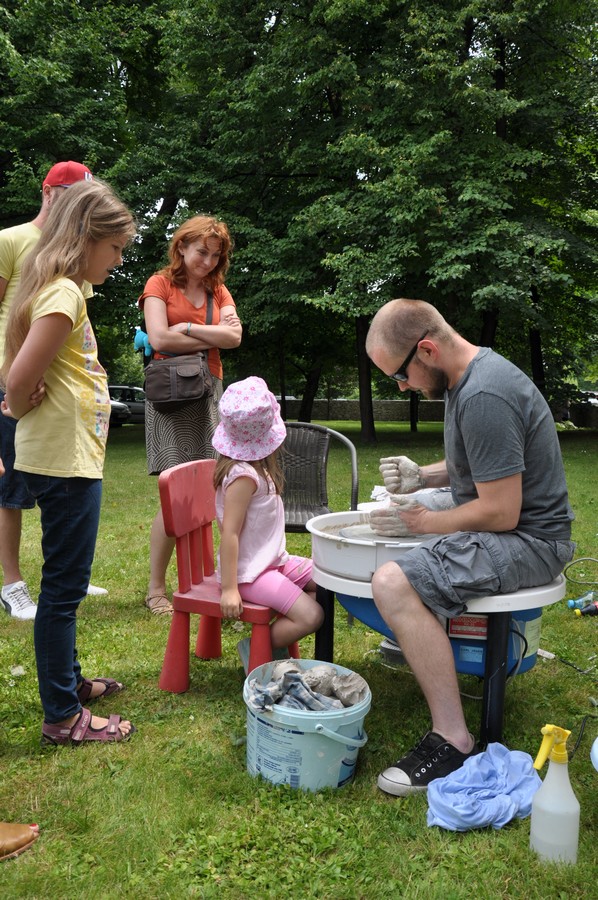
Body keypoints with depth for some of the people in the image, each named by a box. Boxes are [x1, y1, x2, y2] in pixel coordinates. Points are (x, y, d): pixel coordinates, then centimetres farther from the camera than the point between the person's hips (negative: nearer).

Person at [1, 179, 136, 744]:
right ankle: (62, 717, 15)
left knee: (65, 582, 20)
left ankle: (67, 680, 37)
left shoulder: (58, 290, 13)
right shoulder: (64, 294, -17)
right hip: (65, 459, -10)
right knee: (64, 586, 1)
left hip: (70, 456, 10)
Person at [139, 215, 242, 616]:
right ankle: (156, 590, 1)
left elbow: (235, 337, 1)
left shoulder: (219, 291, 18)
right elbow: (160, 338, -10)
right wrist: (213, 337, -2)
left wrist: (187, 328, -6)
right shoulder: (160, 284, 5)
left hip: (210, 395, 5)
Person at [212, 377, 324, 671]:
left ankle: (276, 639, 13)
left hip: (274, 560, 10)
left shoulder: (257, 469, 5)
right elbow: (229, 533, -24)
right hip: (250, 572, -10)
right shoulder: (244, 475, -23)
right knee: (311, 616, -20)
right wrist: (228, 589, -23)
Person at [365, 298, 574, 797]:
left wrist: (424, 521, -13)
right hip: (504, 530, 11)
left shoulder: (484, 397, -26)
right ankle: (424, 642, 34)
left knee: (394, 584, -30)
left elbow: (501, 512, -27)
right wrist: (422, 476, 5)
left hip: (527, 539, -11)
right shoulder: (471, 372, 7)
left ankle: (454, 743, -22)